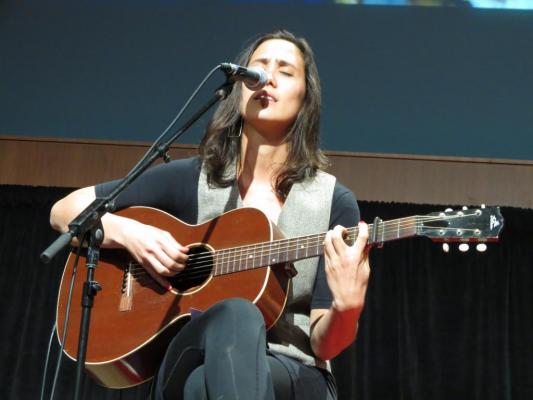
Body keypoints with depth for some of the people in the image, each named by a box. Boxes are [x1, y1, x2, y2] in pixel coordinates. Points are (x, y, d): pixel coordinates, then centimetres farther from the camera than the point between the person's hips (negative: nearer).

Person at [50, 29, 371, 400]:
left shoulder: (335, 203, 1)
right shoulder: (189, 179, 4)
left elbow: (323, 345, -2)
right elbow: (66, 211, 10)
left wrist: (347, 306, -25)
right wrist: (128, 233, -9)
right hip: (190, 362, 2)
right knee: (236, 315, -35)